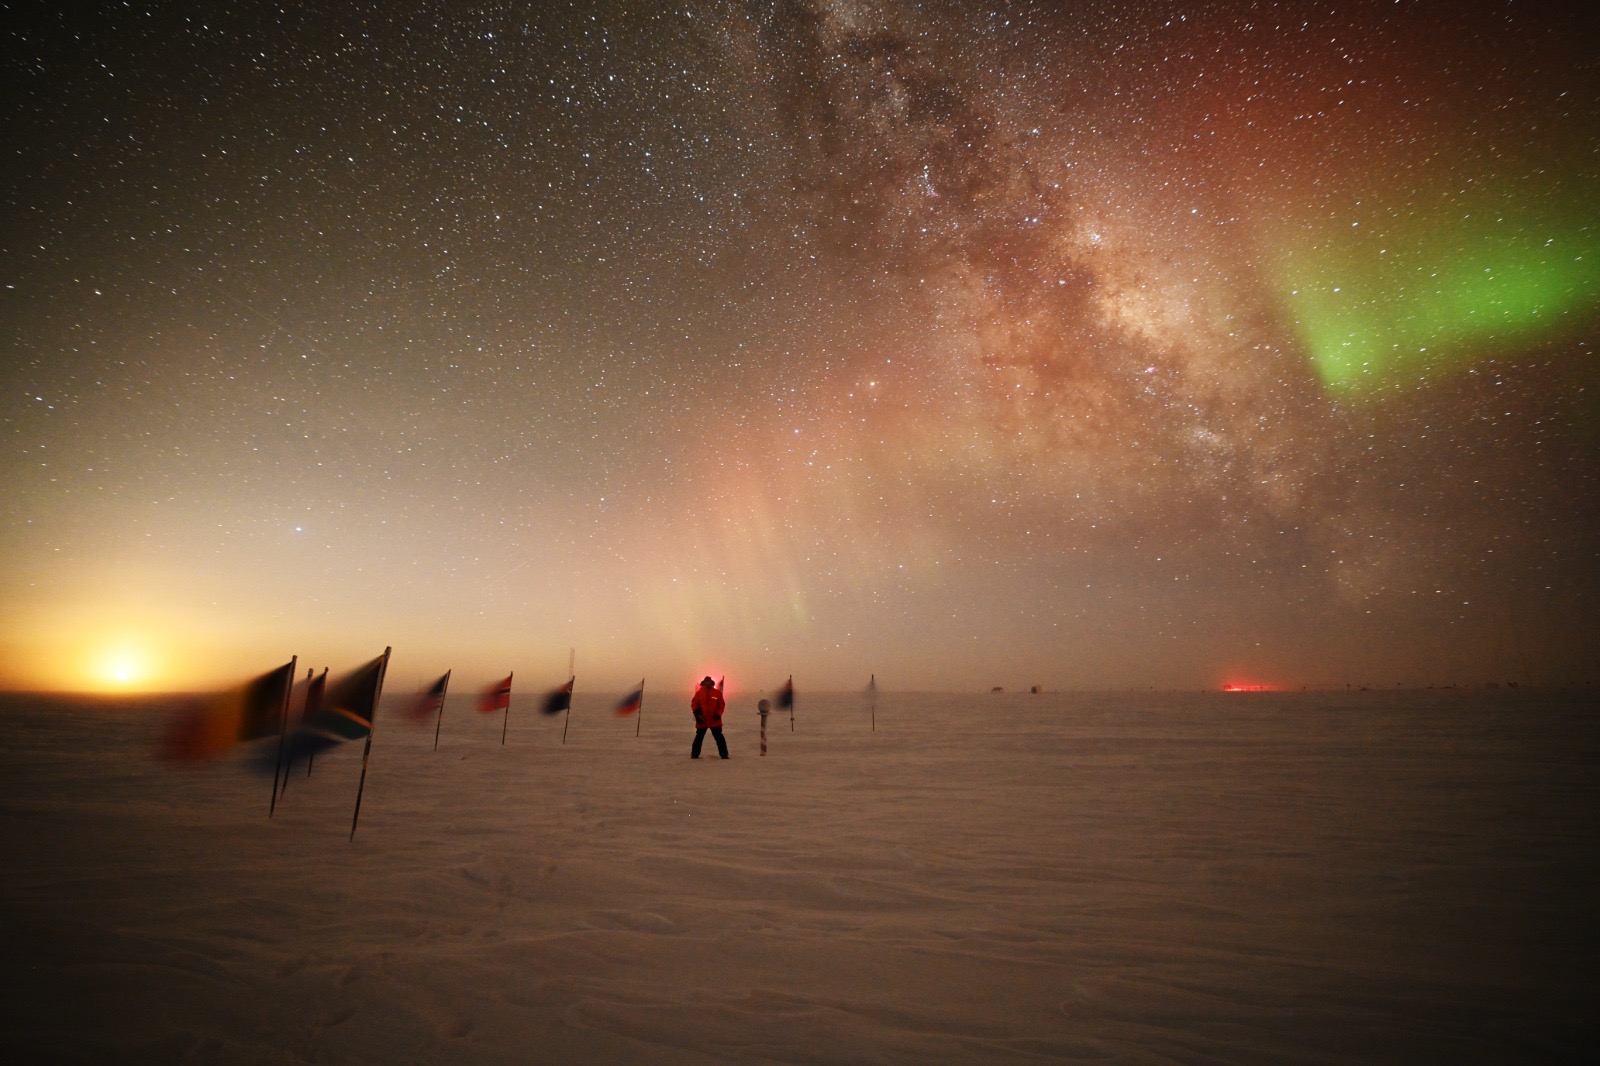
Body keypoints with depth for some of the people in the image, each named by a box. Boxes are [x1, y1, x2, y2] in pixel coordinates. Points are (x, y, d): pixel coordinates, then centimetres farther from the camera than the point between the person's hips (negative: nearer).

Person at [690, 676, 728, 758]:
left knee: (719, 737, 1)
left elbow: (721, 705, 2)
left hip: (715, 720, 0)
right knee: (699, 737, 9)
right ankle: (695, 754, 19)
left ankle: (724, 754, 5)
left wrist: (718, 714, -10)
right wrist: (697, 714, -11)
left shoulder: (717, 693, 0)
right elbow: (694, 704, 1)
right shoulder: (699, 693, -1)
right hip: (702, 720, 0)